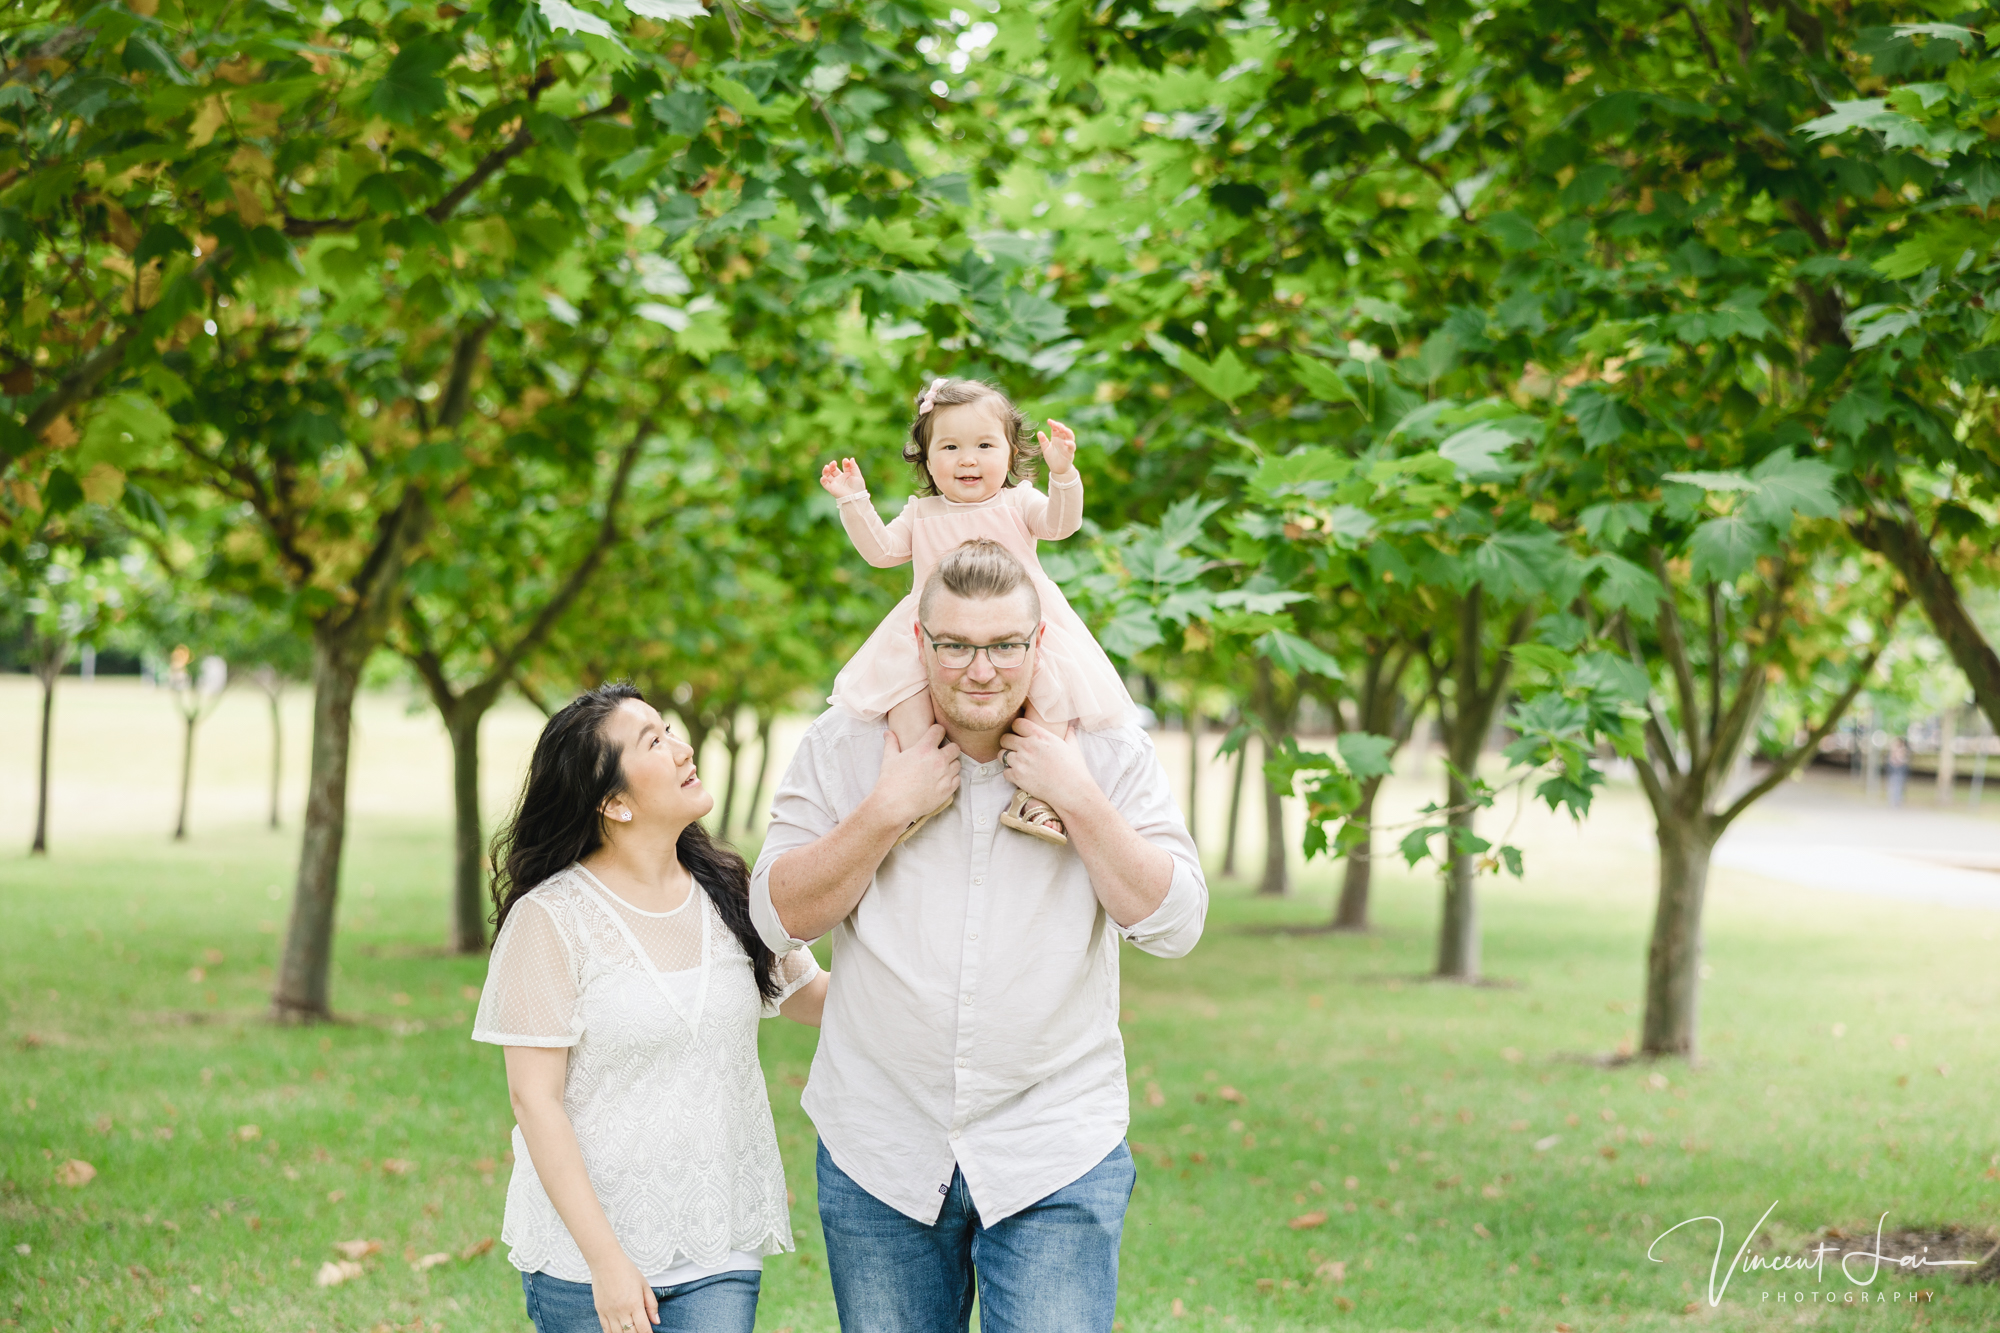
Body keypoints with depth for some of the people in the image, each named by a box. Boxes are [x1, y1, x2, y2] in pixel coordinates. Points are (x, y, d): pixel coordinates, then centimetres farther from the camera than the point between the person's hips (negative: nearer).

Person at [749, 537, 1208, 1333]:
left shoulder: (1109, 753, -1)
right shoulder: (846, 745, 0)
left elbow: (1175, 925, -8)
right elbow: (779, 917, -5)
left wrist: (1078, 798, -16)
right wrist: (887, 811, -15)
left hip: (1056, 1157, -1)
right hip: (878, 1152, 2)